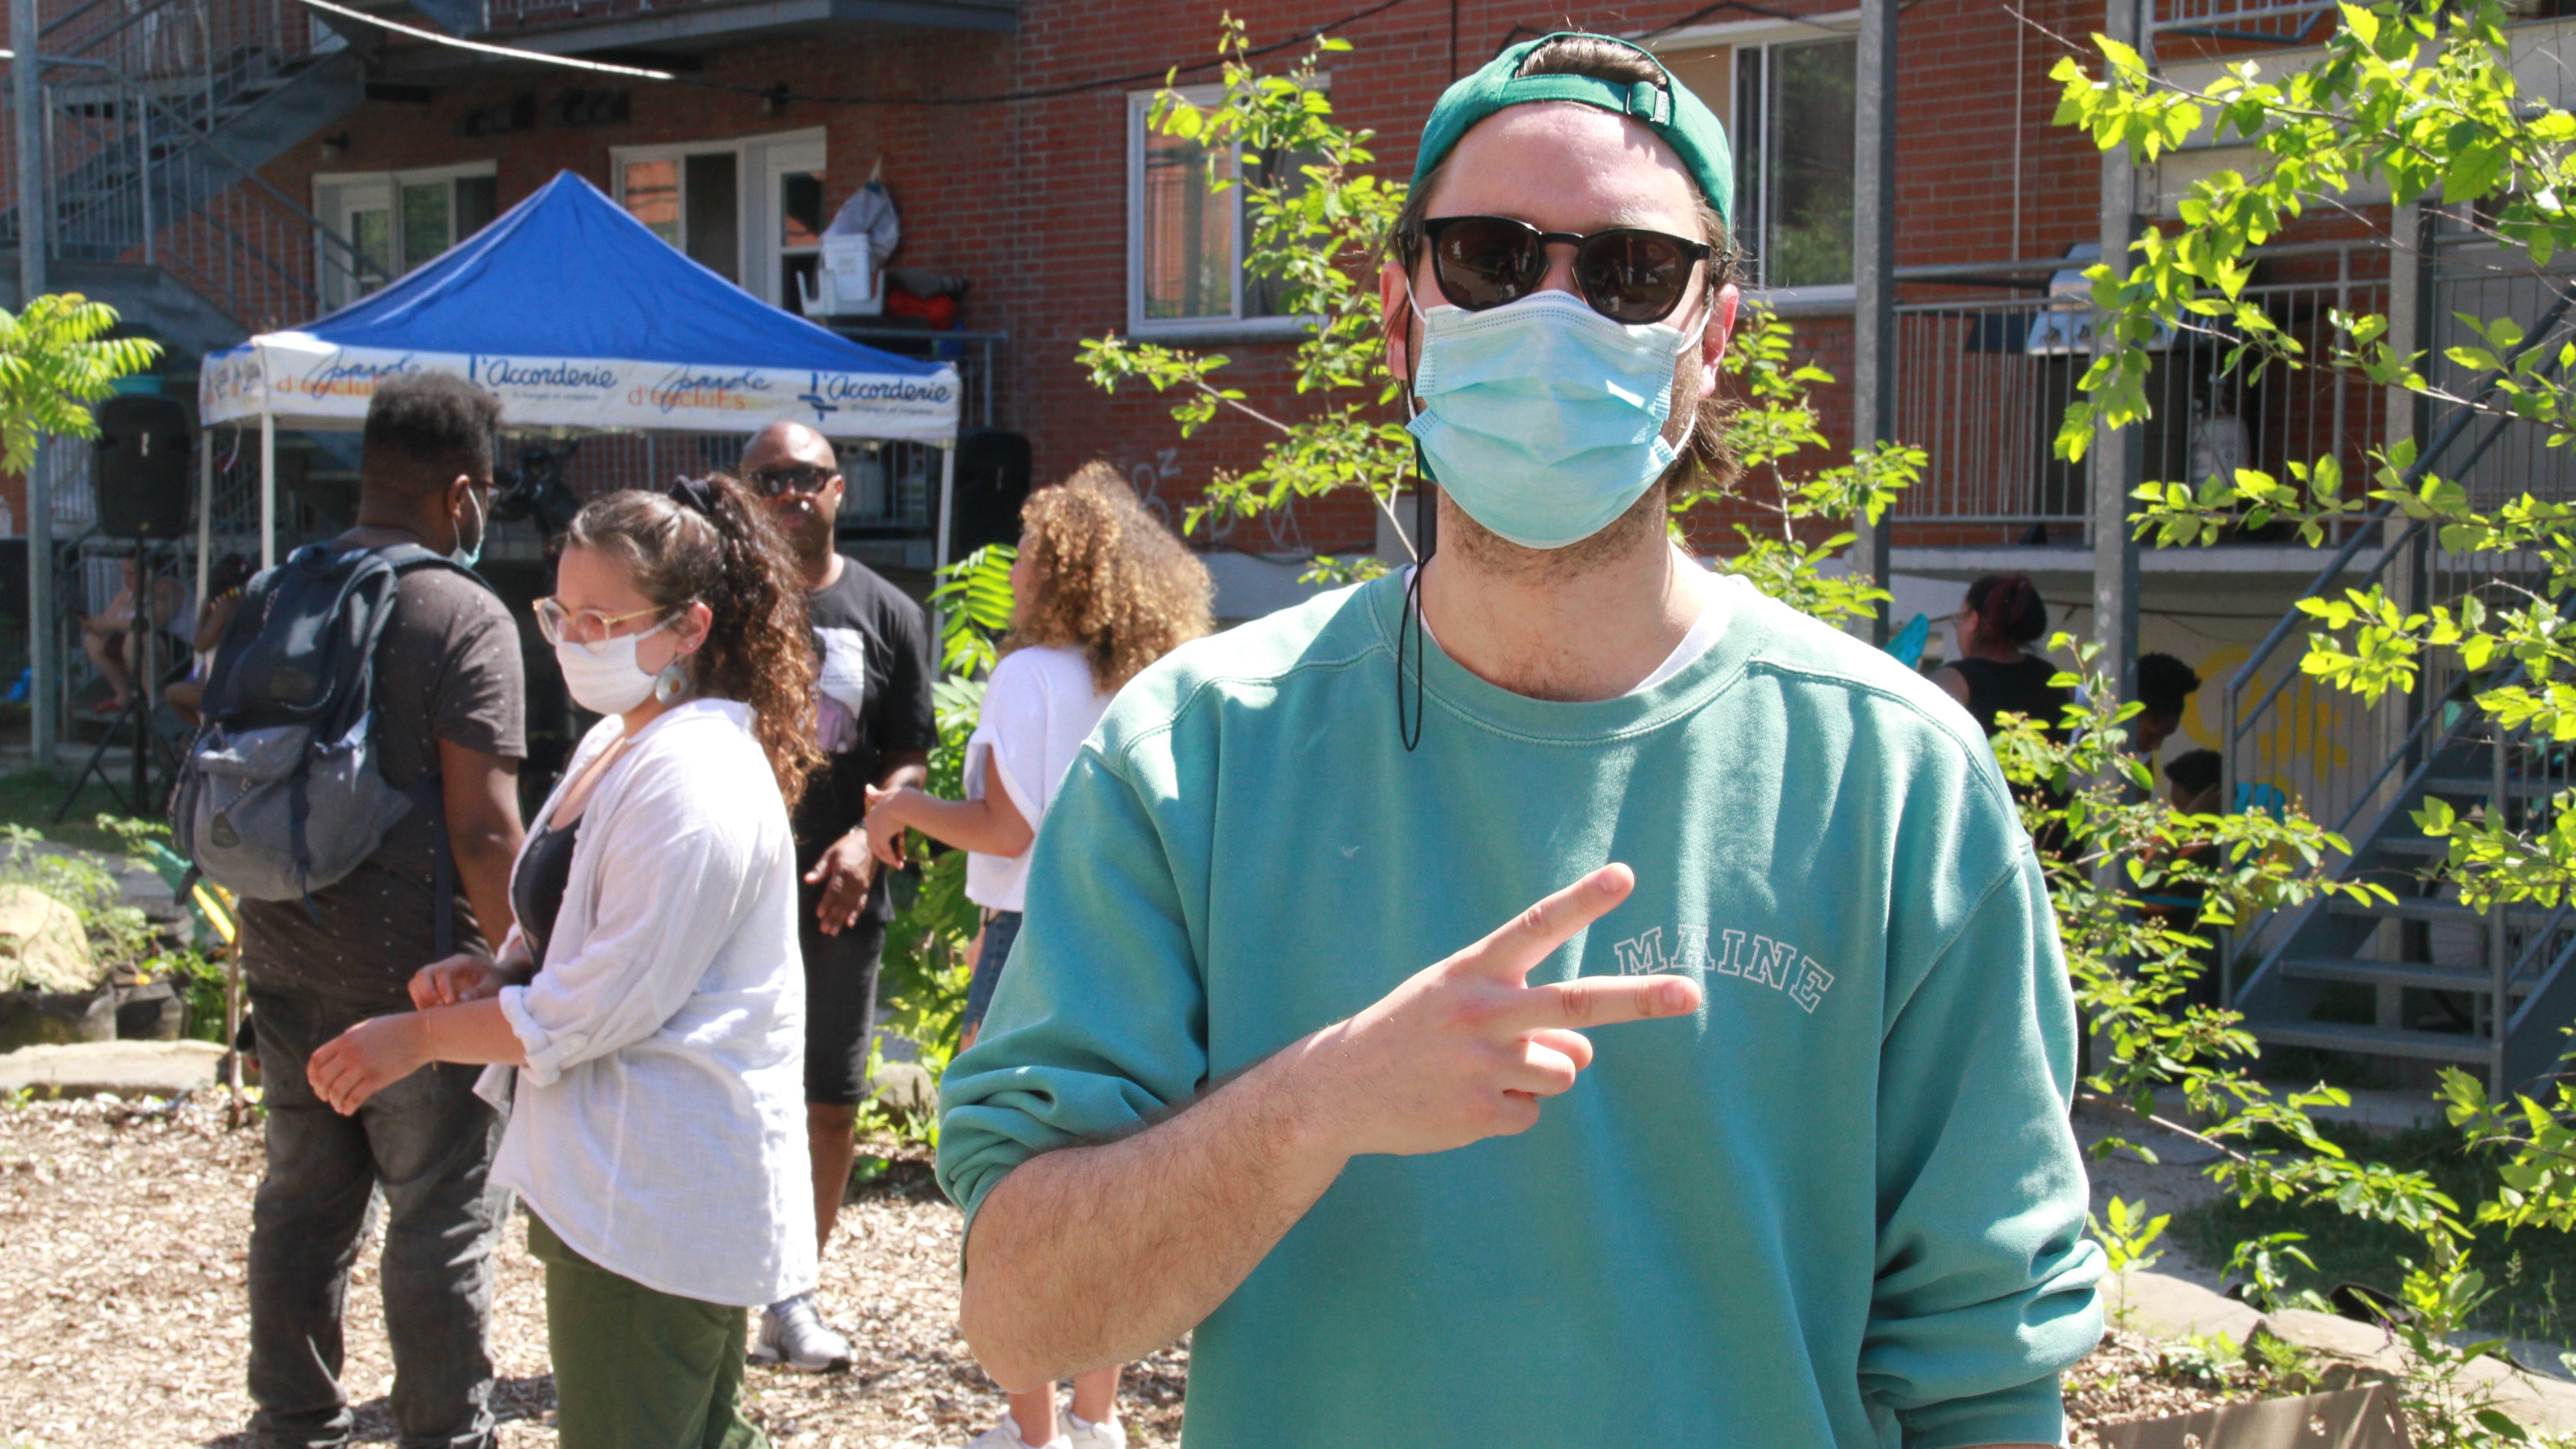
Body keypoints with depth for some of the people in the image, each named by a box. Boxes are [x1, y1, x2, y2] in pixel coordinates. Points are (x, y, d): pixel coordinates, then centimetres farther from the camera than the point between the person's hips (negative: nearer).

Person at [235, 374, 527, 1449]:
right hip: (415, 971, -7)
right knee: (441, 1219, 5)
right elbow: (482, 828, -19)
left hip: (283, 958, 7)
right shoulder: (466, 618, -14)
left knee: (302, 1201, 17)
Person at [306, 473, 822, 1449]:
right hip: (610, 1171, 10)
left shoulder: (696, 781, -19)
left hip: (656, 1202, -10)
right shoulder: (611, 747, 13)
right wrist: (493, 973, 2)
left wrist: (422, 1035, -9)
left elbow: (602, 1009, -20)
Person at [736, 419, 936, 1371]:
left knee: (831, 1101, 8)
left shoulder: (885, 614, 6)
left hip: (837, 895, 2)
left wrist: (865, 838, -11)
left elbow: (911, 758, 6)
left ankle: (793, 1293, 22)